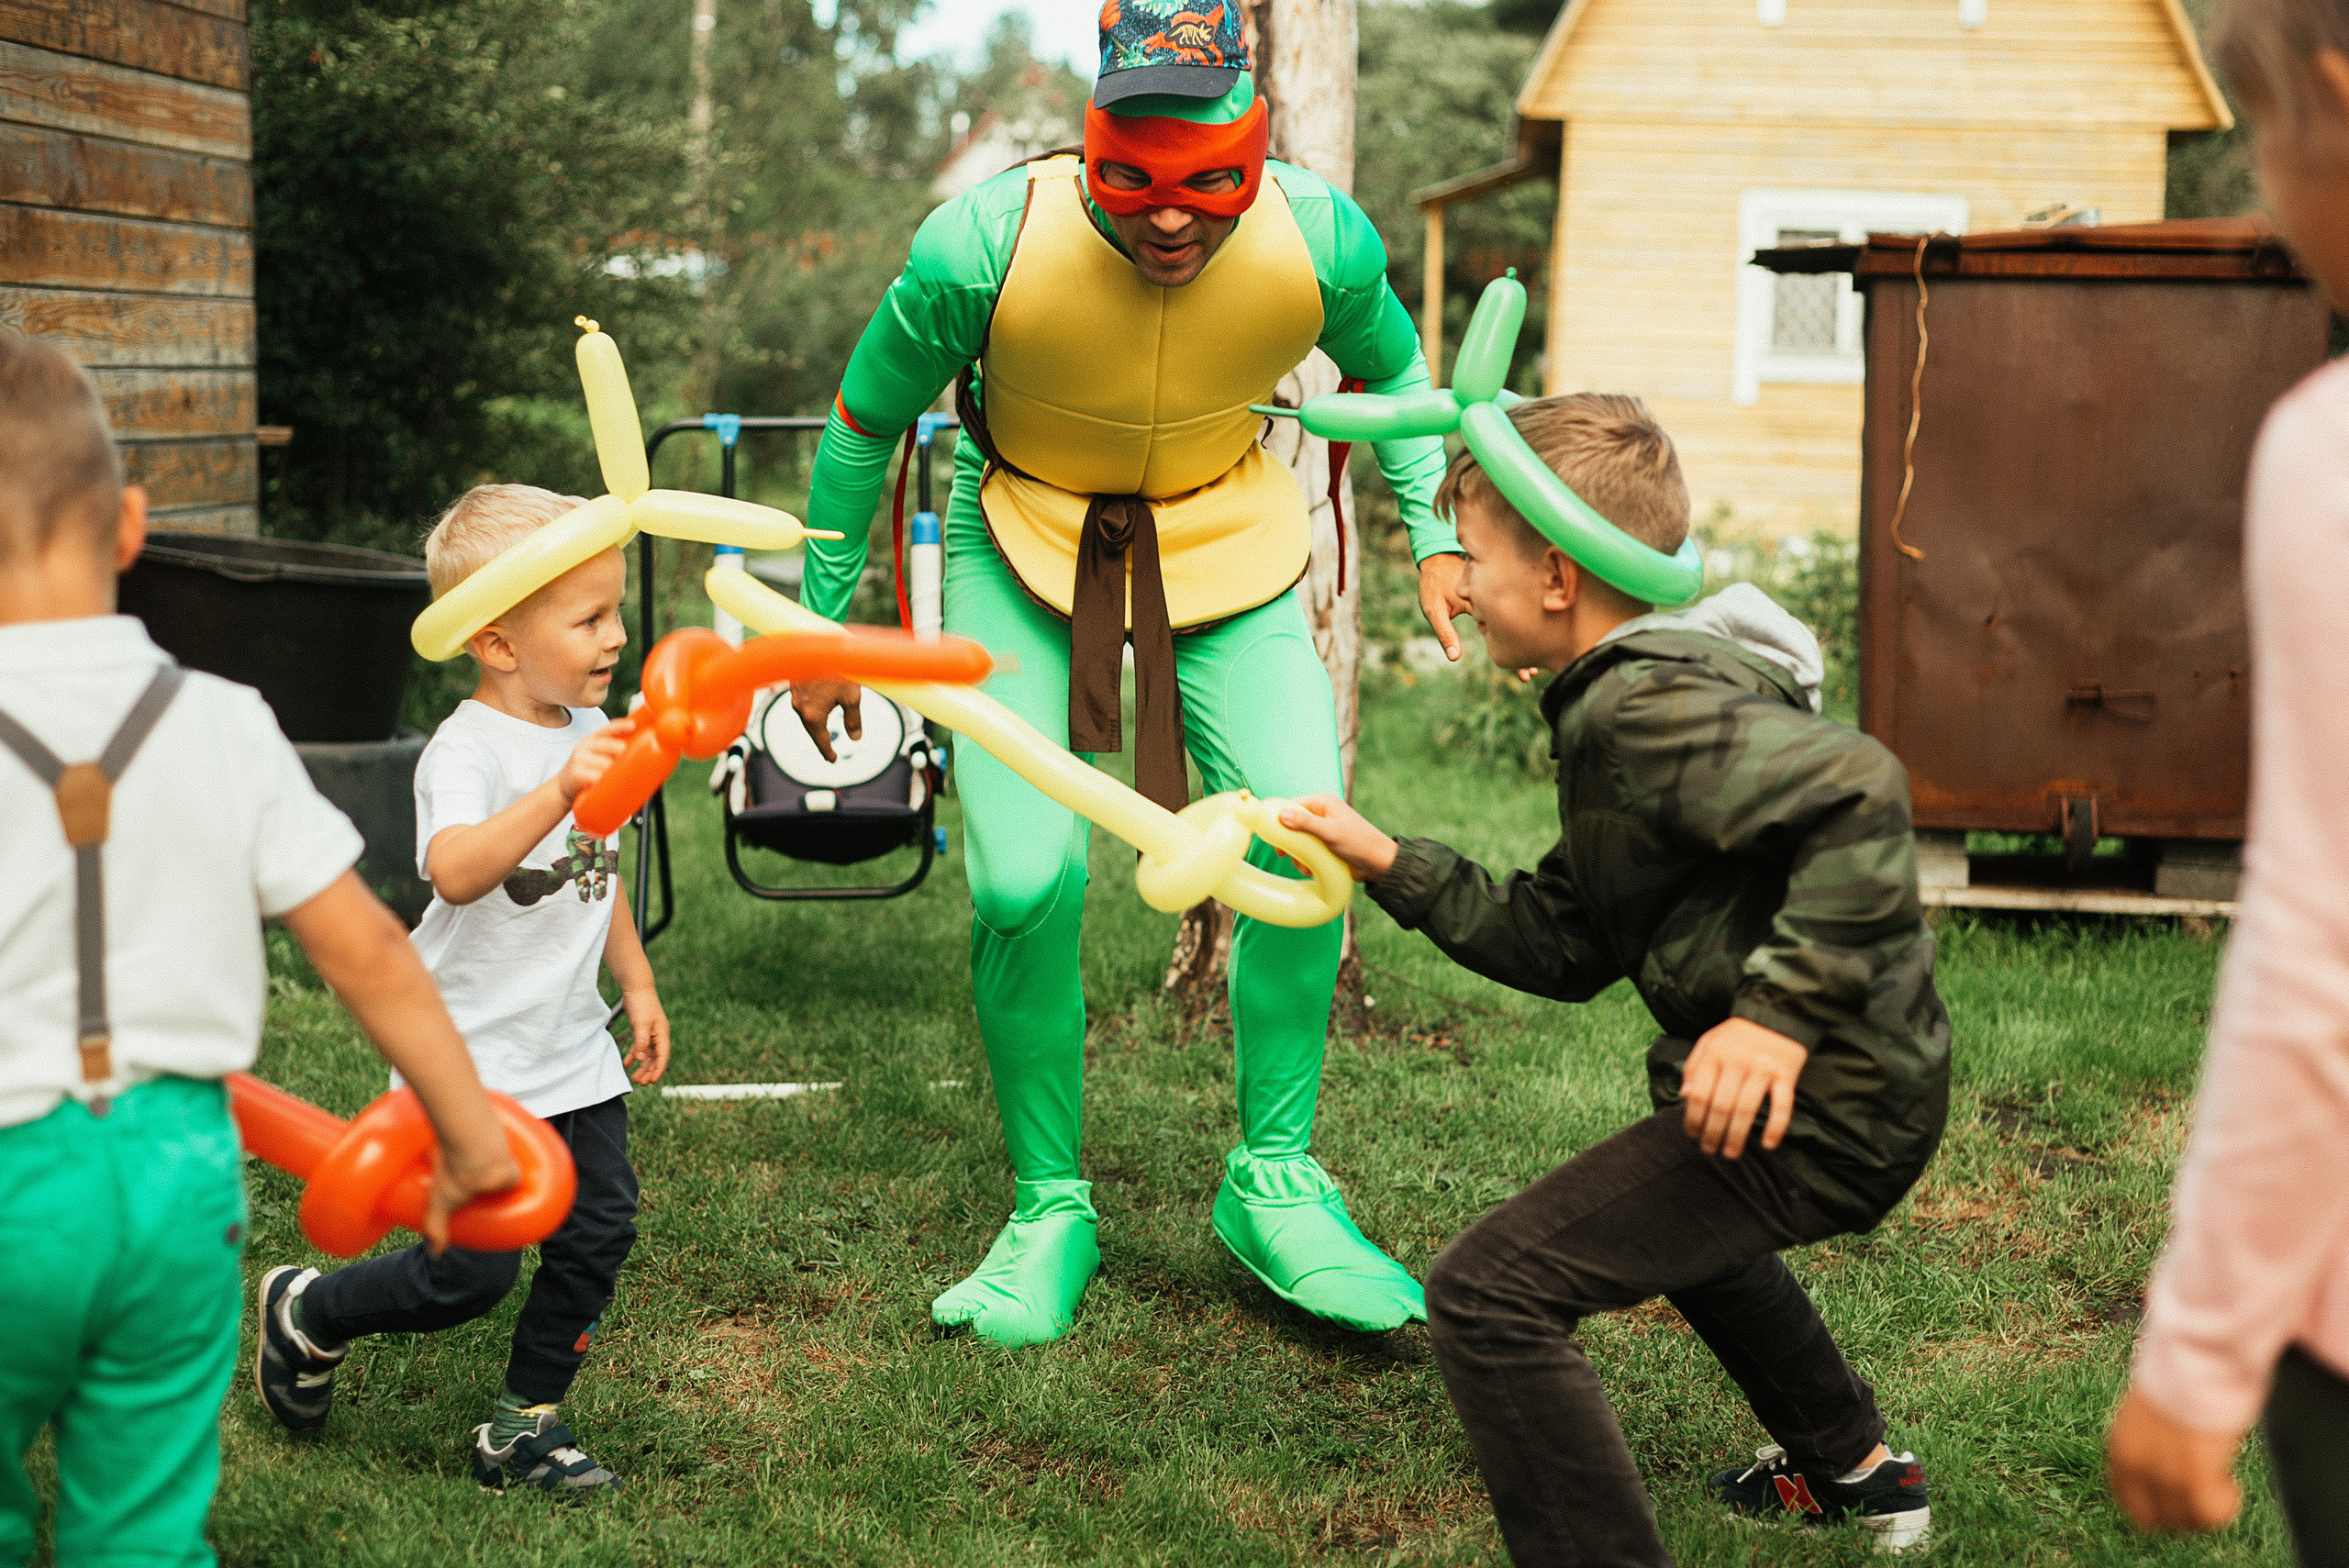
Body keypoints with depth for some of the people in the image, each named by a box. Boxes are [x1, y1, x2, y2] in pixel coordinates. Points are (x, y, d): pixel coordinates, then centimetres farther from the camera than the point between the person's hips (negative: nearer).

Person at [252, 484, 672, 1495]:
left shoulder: (590, 735, 6)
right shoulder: (468, 750, -21)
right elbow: (455, 869, -42)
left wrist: (637, 985, 22)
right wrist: (559, 792, -54)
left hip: (572, 1052, 8)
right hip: (472, 1062, -8)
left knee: (599, 1234, 3)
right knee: (473, 1272, -5)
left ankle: (524, 1424, 20)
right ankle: (305, 1315, 22)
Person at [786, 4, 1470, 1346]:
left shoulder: (1322, 241, -21)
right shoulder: (986, 244, -28)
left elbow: (1396, 370, 5)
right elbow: (865, 422, -9)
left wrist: (1435, 540, -3)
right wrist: (823, 626, -1)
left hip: (1229, 545, 2)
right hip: (1024, 545, -2)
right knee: (1027, 884, -15)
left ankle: (1275, 1181, 6)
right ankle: (1050, 1210, 6)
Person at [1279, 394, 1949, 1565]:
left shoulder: (1645, 712, -19)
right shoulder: (1635, 697, 16)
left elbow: (1858, 791, -33)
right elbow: (1564, 947, 16)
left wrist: (1783, 1009, -35)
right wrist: (1391, 867, 12)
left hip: (1810, 1107, -11)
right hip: (1873, 1090, 11)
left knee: (1488, 1295, -16)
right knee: (1671, 1219, 42)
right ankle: (1854, 1470, 57)